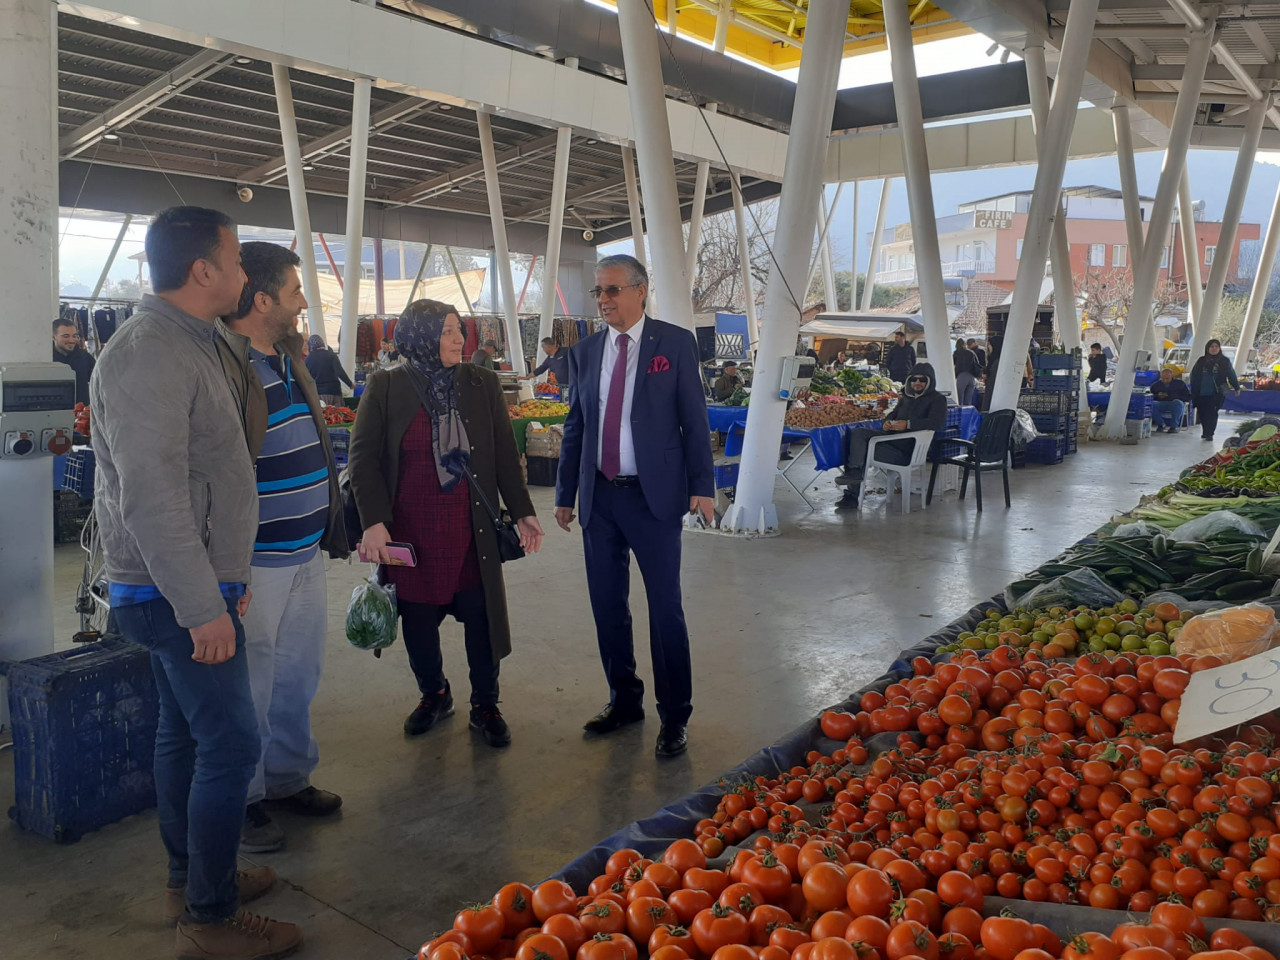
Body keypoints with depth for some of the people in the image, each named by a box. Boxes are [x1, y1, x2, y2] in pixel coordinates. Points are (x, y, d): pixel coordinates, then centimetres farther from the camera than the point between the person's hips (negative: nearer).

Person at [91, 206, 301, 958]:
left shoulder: (185, 346, 13)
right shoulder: (148, 356, -20)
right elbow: (152, 498, -26)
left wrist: (226, 578, 21)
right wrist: (203, 606, -23)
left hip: (188, 588, 10)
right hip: (177, 594, -10)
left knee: (185, 734, 18)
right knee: (230, 743, -5)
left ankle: (191, 880, 33)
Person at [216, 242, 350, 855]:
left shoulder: (290, 359, 13)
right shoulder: (221, 364, -17)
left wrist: (329, 530, 22)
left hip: (306, 553, 9)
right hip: (255, 562, -9)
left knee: (298, 677, 19)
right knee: (249, 689, 4)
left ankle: (288, 777, 36)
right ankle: (240, 802, 22)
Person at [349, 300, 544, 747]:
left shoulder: (482, 383, 3)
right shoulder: (385, 387, -2)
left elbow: (505, 453, 6)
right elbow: (363, 457, -4)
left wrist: (523, 511, 3)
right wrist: (373, 521, -14)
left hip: (470, 530, 1)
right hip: (409, 531, 0)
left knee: (481, 617, 6)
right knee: (418, 619, 11)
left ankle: (485, 705, 25)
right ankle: (434, 695, 35)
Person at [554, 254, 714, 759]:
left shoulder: (675, 342, -2)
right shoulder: (585, 351, 9)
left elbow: (694, 418, -3)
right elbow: (575, 426, 12)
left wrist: (701, 485, -8)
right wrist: (565, 494, 12)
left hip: (654, 494, -4)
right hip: (599, 496, 4)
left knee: (665, 607, 1)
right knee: (607, 605, 11)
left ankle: (674, 715, 16)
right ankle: (624, 700, 29)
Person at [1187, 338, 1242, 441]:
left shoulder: (1224, 361, 5)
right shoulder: (1201, 361, 9)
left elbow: (1231, 375, 9)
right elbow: (1193, 375, 11)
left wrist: (1237, 388, 12)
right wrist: (1193, 389, 7)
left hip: (1216, 393, -2)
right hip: (1201, 393, 2)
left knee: (1212, 413, -7)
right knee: (1202, 413, 7)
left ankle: (1209, 433, -3)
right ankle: (1205, 432, 26)